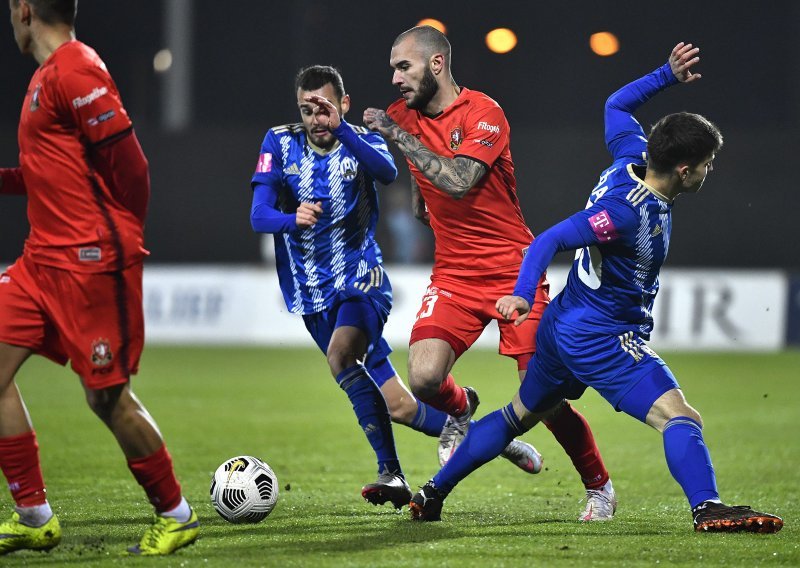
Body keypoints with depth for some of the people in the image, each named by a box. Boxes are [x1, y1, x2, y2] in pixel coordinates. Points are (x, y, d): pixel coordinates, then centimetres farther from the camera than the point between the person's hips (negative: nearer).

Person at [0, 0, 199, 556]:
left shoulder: (72, 71, -14)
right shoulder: (47, 75, 16)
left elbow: (128, 163, -17)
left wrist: (122, 243, -8)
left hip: (91, 261, -10)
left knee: (108, 395, -4)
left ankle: (176, 516, 13)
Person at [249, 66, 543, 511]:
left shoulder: (363, 141, -2)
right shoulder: (280, 143, 1)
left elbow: (387, 171, -26)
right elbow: (259, 216, -8)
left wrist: (340, 129, -40)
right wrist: (292, 219, -31)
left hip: (361, 278, -3)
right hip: (312, 294, 3)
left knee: (340, 353, -33)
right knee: (398, 406, -3)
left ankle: (391, 471, -25)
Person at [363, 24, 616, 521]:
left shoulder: (483, 113, -12)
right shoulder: (403, 117, 7)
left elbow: (458, 181, -27)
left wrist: (398, 135, -24)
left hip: (514, 270, -4)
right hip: (453, 272, 4)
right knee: (425, 378, -18)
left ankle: (600, 487, 15)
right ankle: (461, 410, 18)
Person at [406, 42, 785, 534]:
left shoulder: (633, 156, -1)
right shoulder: (628, 212, -27)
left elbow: (616, 106, 18)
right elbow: (551, 240, -30)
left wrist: (668, 75, 14)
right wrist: (523, 294, -40)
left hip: (566, 326, 10)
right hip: (603, 338, -10)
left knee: (519, 415, 24)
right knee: (680, 418, -20)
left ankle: (432, 494, 32)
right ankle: (708, 508, -38)